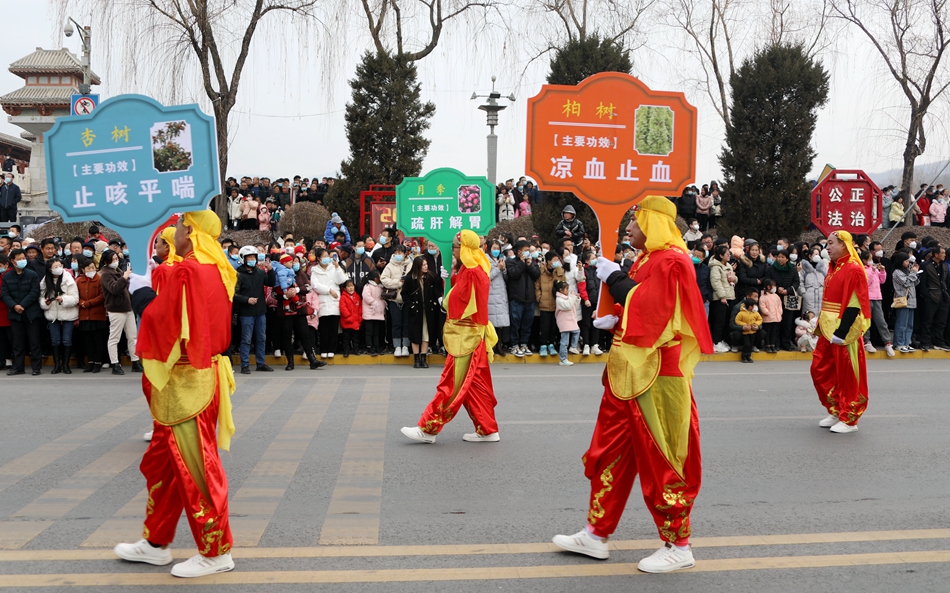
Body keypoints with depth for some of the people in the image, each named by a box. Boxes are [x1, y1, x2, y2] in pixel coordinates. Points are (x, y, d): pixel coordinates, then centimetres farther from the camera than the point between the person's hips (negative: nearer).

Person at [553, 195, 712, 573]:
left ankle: (678, 546, 12)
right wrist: (616, 321, 4)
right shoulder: (648, 260, 15)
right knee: (610, 452, 13)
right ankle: (596, 534, 23)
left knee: (660, 460, -1)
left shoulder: (670, 262, -14)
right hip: (630, 372, 10)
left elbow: (650, 311, -24)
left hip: (655, 377, -10)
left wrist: (615, 279, -13)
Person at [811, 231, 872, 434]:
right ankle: (836, 412, 25)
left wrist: (841, 332, -23)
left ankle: (849, 419, 11)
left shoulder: (853, 270, -15)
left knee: (847, 376, 0)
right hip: (828, 330, 9)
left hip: (843, 331, -9)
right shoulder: (833, 268, 13)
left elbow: (853, 305, -20)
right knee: (820, 370, 12)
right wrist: (822, 326, 15)